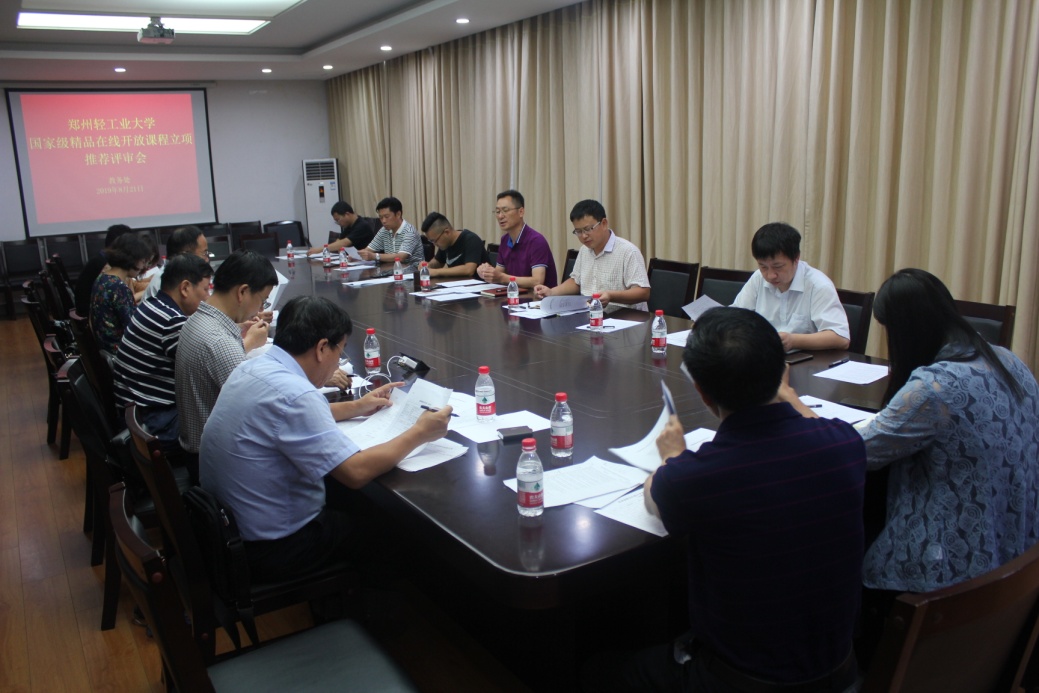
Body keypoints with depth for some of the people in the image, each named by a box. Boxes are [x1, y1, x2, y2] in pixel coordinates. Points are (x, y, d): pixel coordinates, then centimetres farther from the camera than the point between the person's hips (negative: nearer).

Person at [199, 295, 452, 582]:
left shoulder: (254, 368, 0)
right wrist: (418, 434, -16)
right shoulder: (292, 392, -29)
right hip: (268, 550, -9)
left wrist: (356, 407, 19)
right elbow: (356, 472, -29)